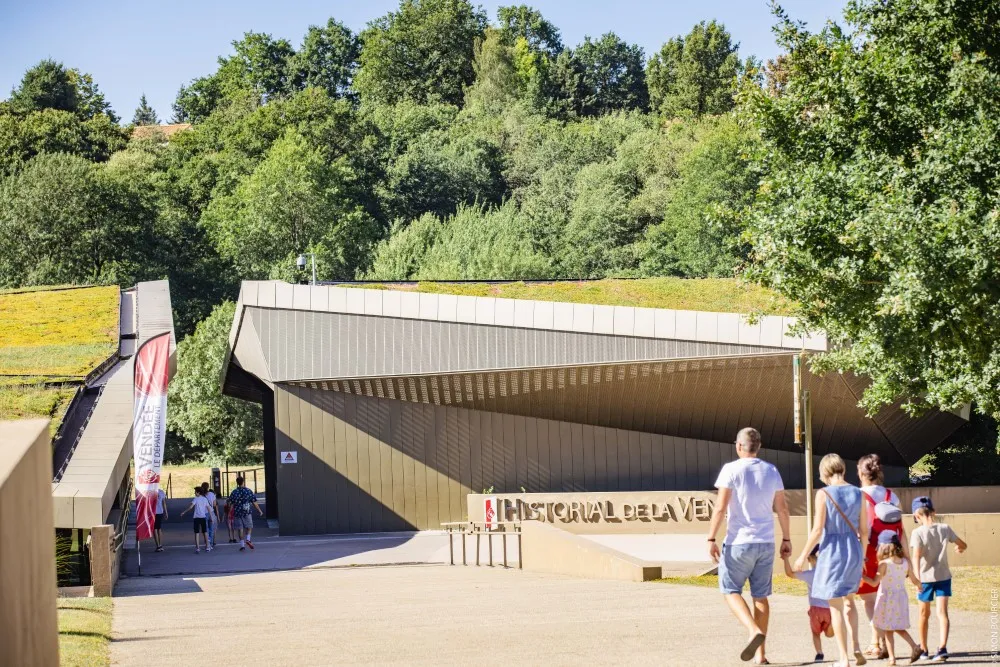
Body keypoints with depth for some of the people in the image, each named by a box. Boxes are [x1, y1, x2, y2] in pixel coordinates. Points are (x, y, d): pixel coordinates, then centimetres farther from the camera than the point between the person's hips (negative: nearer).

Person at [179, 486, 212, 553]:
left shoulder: (196, 499, -7)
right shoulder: (205, 499, 7)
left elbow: (191, 507, -17)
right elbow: (208, 508, 9)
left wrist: (184, 512, -12)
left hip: (197, 517, -4)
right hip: (203, 517, 4)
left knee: (196, 533, -1)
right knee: (205, 532, 15)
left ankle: (197, 548, -7)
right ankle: (207, 547, 17)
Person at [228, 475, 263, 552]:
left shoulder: (234, 492, -1)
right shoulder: (248, 491, -2)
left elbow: (231, 504, -1)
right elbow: (254, 502, 1)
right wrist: (259, 511, 12)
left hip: (237, 513, 0)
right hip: (247, 513, 0)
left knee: (240, 529, 4)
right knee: (249, 527, 16)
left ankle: (242, 545, 2)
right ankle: (248, 539, -7)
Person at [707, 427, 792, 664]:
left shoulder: (732, 469, -8)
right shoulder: (771, 471, 6)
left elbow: (720, 507, -13)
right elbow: (782, 508, 9)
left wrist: (711, 539, -9)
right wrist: (786, 539, 18)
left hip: (739, 541, -5)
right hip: (766, 542, 5)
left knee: (731, 591, 6)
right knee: (760, 595, 9)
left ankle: (754, 631, -19)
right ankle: (760, 654, 9)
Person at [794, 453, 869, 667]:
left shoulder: (824, 493, -11)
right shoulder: (857, 493, 2)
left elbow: (817, 530, -13)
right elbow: (864, 530, 5)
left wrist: (803, 556, -3)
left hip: (832, 551, -4)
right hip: (853, 550, 4)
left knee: (836, 607, 5)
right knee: (849, 600, 24)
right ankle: (856, 647, 10)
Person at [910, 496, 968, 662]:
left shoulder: (917, 533, -12)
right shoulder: (944, 529, -2)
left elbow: (916, 556, -24)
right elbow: (963, 545, 11)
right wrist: (958, 549, 33)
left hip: (926, 577, -2)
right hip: (943, 576, 2)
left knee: (924, 614, 14)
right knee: (942, 612, -3)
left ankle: (923, 650, 25)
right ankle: (943, 647, -22)